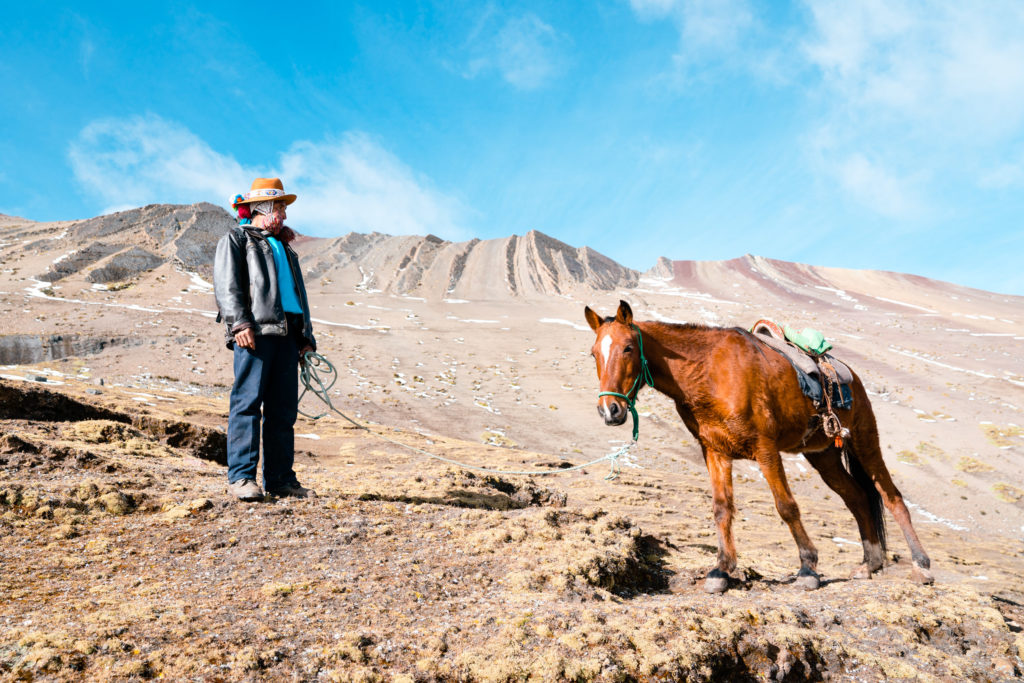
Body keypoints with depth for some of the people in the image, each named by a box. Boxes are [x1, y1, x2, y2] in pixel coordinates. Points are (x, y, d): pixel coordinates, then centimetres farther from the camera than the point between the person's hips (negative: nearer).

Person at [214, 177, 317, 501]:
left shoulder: (285, 248, 30)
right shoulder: (235, 239, 10)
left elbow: (299, 294, 28)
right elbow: (226, 283, -5)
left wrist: (306, 335, 17)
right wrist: (239, 322, -19)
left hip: (287, 333, 7)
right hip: (255, 332, -6)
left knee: (284, 408, 4)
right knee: (248, 403, -10)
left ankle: (281, 478, 9)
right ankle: (241, 477, -7)